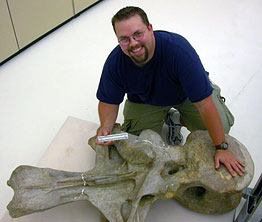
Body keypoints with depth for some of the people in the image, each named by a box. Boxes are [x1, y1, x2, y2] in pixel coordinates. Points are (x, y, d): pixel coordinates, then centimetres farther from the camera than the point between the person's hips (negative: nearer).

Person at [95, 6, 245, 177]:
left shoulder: (179, 49, -41)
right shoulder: (115, 62, -30)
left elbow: (205, 104, -37)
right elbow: (109, 101, -13)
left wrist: (222, 148, -32)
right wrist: (106, 128, -35)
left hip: (185, 93, -1)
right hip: (144, 100, 2)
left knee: (222, 126, -15)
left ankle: (176, 119, 10)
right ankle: (164, 117, 16)